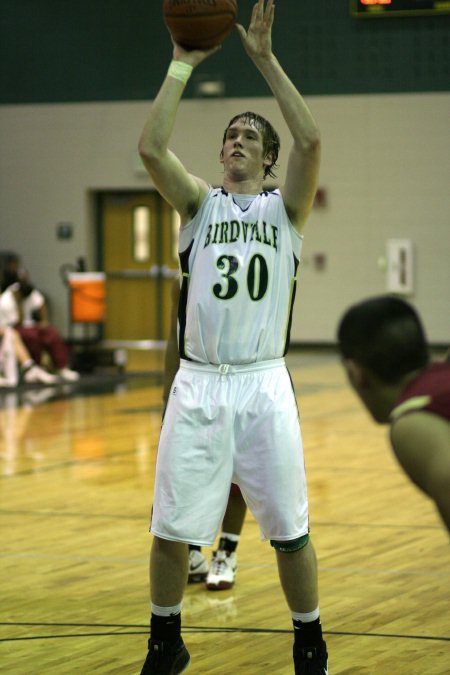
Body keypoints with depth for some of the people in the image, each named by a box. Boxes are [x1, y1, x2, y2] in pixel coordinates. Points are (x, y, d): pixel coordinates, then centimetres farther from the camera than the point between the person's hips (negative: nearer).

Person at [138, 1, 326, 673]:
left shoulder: (286, 207, 6)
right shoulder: (199, 202, 9)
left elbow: (311, 140, -12)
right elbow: (150, 146, -8)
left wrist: (265, 58, -13)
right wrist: (183, 65, -8)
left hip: (263, 385, -1)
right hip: (197, 385, 1)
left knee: (290, 531, 3)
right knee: (171, 530, 5)